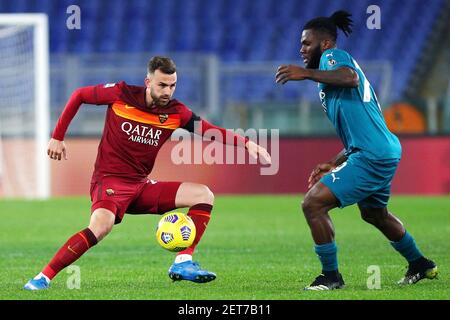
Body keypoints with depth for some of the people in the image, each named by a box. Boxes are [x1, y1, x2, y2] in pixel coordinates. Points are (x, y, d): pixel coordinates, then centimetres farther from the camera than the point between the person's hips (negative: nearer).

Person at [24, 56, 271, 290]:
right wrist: (57, 137, 3)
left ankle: (183, 262, -13)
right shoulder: (121, 94, -8)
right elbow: (79, 96, 5)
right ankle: (43, 278, -31)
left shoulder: (175, 113, 0)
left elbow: (209, 130, -4)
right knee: (101, 225, -36)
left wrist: (246, 143, -21)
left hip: (141, 186, 6)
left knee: (204, 195, -5)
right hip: (109, 181, -5)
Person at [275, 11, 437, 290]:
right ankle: (421, 265, 49)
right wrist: (335, 164, 24)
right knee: (374, 213, 34)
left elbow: (351, 77, -30)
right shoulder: (332, 69, 25)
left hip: (371, 156, -11)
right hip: (387, 152, 11)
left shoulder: (333, 55, -3)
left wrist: (307, 73, -31)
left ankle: (331, 277, -6)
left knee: (313, 204, -13)